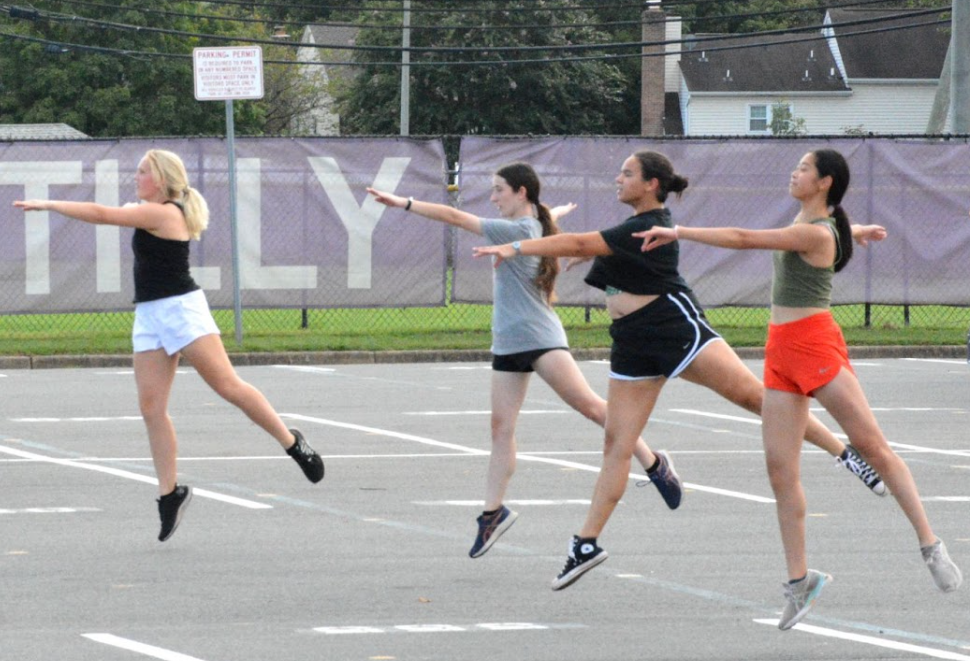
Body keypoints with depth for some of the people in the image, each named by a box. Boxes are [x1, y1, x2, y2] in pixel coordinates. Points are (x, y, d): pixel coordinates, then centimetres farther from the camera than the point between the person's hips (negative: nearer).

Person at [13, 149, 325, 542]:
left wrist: (47, 204, -11)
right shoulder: (159, 213, 14)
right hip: (149, 316, 9)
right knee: (151, 406, -1)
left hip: (181, 309, -9)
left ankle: (293, 444, 3)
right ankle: (170, 491, 2)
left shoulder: (163, 213, -14)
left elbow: (102, 215, -18)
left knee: (227, 385, -9)